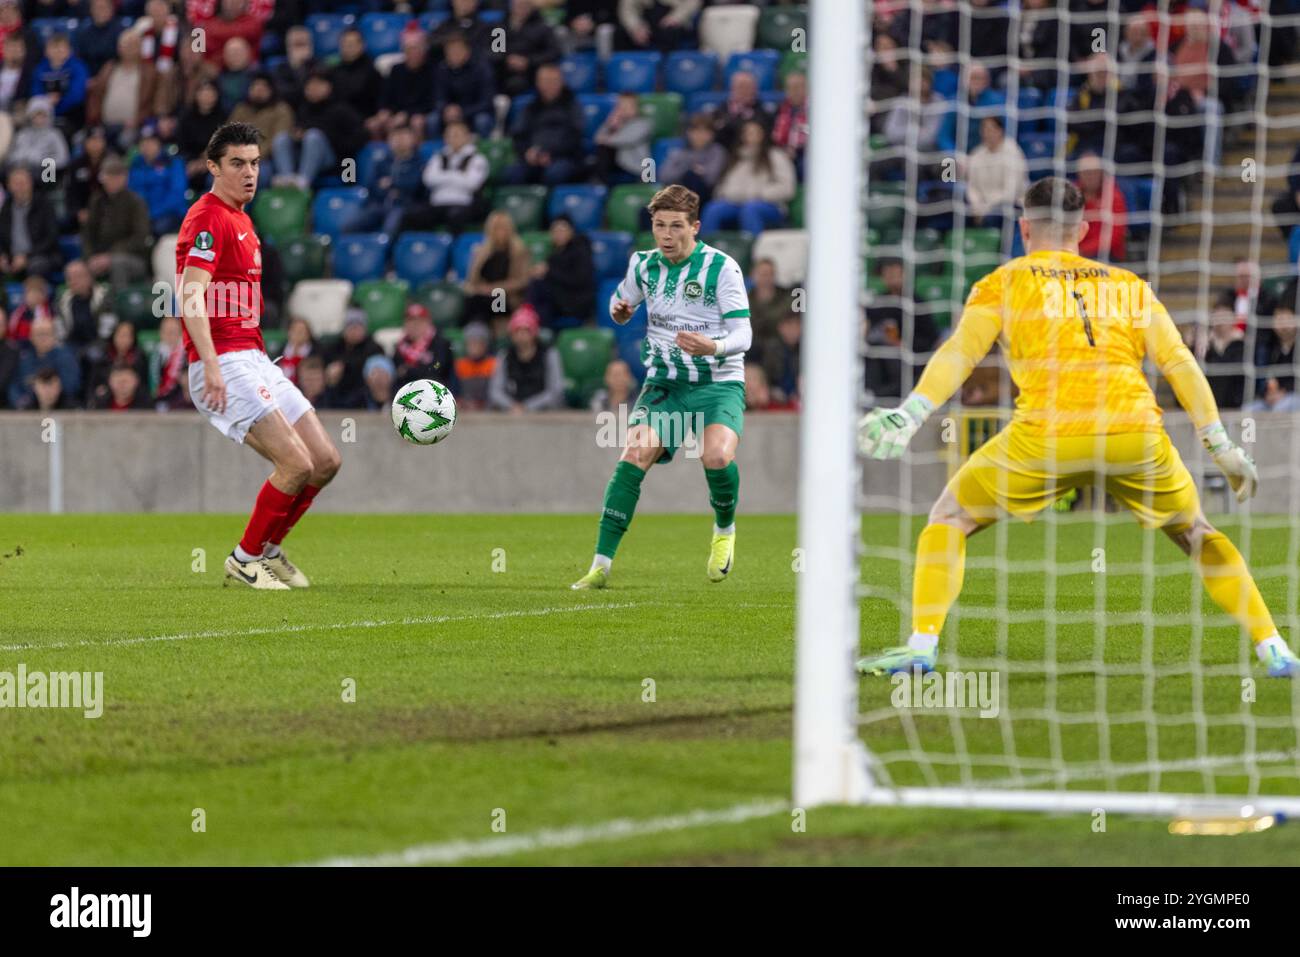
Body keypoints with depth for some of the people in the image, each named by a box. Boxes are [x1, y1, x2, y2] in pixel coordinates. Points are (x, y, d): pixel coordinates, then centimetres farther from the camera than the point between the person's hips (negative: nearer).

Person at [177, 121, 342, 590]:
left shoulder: (240, 219, 19)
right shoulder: (208, 218, -11)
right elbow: (192, 298, -22)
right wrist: (211, 367, -32)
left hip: (254, 359, 10)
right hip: (224, 365, -10)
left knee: (326, 461, 6)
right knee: (296, 463, -17)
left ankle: (268, 548, 20)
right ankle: (245, 560, -2)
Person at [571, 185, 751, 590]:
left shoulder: (721, 267, -8)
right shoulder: (644, 265, 5)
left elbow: (743, 333, -11)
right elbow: (620, 306, 25)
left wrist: (713, 347, -33)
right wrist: (619, 310, 0)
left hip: (718, 384, -3)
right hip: (663, 385, 3)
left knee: (717, 455, -30)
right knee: (633, 456, -19)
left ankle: (725, 530, 2)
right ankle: (601, 565, -16)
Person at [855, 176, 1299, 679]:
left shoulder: (1004, 282, 15)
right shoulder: (1130, 285, 22)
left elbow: (959, 354, 0)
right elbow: (1179, 363, 16)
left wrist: (910, 414, -9)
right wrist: (1222, 446, 18)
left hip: (1047, 432, -2)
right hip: (1136, 434, 3)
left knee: (949, 519, 17)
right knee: (1195, 533, 25)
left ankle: (921, 645, 3)